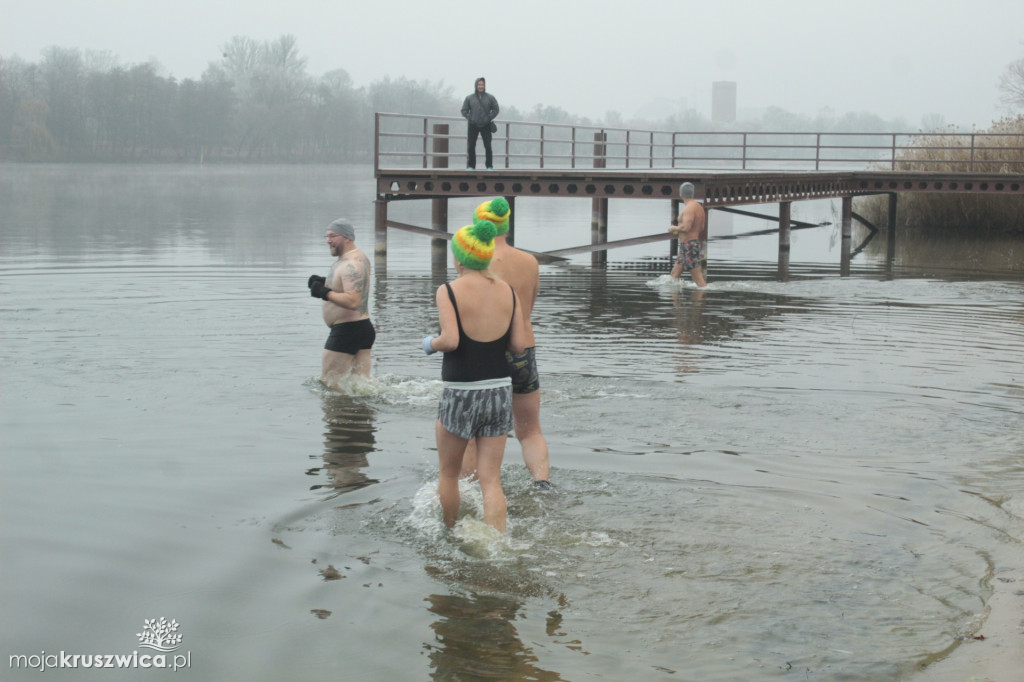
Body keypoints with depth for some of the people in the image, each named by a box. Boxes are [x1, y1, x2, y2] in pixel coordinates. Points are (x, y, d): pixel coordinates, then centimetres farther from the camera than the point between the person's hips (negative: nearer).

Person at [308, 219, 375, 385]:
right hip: (364, 328, 11)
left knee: (328, 383, -4)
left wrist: (325, 293, -23)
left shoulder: (351, 264, -20)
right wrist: (324, 283, 11)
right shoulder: (359, 257, 14)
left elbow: (353, 301, -30)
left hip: (347, 331, -11)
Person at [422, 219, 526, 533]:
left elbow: (451, 340, -22)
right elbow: (518, 344, 1)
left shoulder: (449, 291, -11)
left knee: (448, 474, 17)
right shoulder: (508, 291, 3)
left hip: (461, 393, -4)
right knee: (491, 480, 6)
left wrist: (430, 343, -1)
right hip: (500, 390, 4)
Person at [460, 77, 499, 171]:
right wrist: (470, 118, -4)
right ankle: (471, 166, 5)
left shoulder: (490, 97, 5)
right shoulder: (469, 98, 4)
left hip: (486, 126, 0)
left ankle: (489, 166, 0)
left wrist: (489, 118, -2)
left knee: (488, 146, -5)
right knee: (471, 146, -2)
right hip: (473, 126, 0)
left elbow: (495, 109, 9)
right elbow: (464, 111, 8)